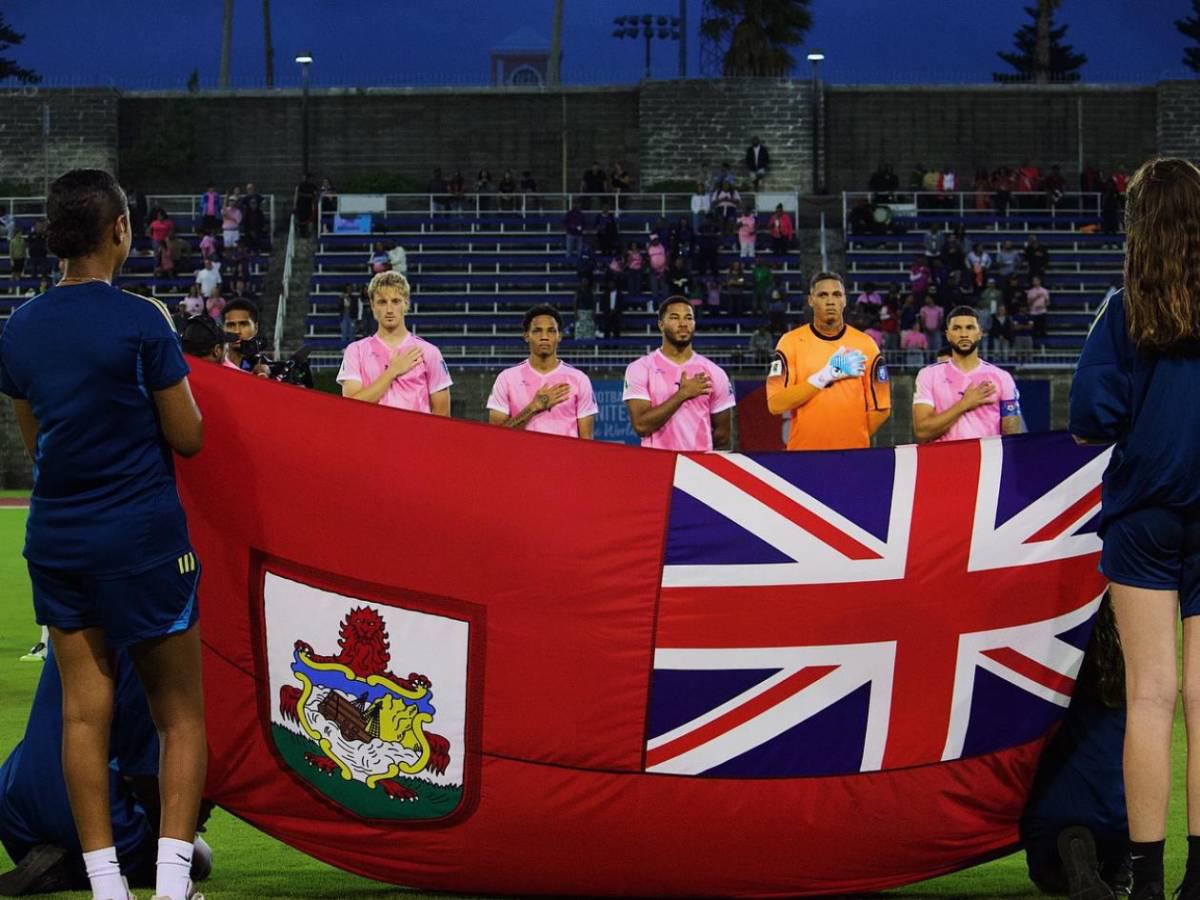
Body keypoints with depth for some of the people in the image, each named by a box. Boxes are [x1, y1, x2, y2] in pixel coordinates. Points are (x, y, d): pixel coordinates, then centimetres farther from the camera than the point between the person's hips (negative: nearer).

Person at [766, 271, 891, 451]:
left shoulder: (865, 344, 3)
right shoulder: (791, 342, -2)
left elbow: (880, 408, 6)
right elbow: (776, 404, -12)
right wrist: (824, 376, -16)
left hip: (854, 453, 1)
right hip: (803, 453, -1)